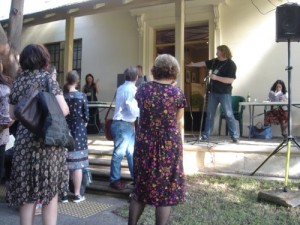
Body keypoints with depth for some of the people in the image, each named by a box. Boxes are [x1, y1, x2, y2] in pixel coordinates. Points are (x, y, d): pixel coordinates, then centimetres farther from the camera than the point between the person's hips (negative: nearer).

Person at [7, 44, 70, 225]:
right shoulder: (47, 78, -5)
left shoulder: (17, 82, 9)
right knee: (50, 191, 6)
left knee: (26, 192, 10)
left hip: (24, 142, 4)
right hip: (47, 141, -4)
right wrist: (67, 108, 7)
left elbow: (13, 115, 16)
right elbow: (63, 110, -14)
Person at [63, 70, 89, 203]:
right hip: (78, 132, -2)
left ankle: (63, 194, 15)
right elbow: (86, 116, -4)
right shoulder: (82, 96, -7)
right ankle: (77, 195, 11)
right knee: (77, 165, 5)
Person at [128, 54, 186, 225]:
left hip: (144, 144, 4)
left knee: (141, 187, 17)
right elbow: (178, 119, 3)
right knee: (166, 189, 9)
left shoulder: (142, 90, 0)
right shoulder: (177, 93, -9)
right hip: (169, 146, -3)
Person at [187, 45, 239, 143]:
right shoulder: (215, 61, 7)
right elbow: (204, 63, 22)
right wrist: (193, 64, 25)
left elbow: (231, 80, -21)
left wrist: (216, 77, -22)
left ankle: (235, 136, 5)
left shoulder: (231, 64, -13)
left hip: (224, 93, -6)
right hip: (213, 92, 6)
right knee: (209, 114, 8)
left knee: (229, 114, -3)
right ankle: (205, 135, 14)